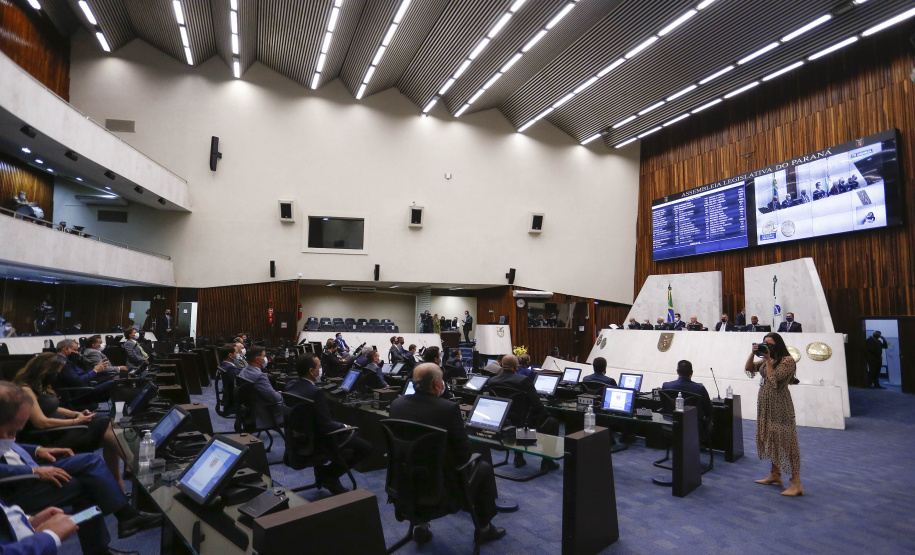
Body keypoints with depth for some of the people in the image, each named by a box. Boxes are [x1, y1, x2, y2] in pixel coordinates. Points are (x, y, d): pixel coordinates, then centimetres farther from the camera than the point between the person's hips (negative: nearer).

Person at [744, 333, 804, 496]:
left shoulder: (787, 360, -13)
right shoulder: (766, 359, 11)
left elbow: (773, 378, -21)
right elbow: (748, 368, 9)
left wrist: (768, 359, -19)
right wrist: (753, 353, -3)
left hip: (780, 405, -8)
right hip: (765, 403, 9)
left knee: (784, 440, -7)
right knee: (770, 438, 14)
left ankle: (796, 483, -2)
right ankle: (775, 474, 25)